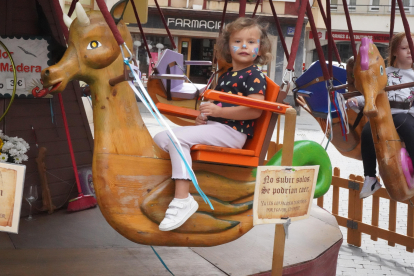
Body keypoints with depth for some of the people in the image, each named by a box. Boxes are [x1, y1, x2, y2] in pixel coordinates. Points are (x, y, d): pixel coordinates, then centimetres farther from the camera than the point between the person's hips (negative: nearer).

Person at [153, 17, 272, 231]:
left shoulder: (254, 75, -6)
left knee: (177, 138, -27)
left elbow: (254, 111, -19)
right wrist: (203, 115, 7)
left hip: (232, 132, -9)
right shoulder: (225, 76, 20)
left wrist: (217, 111, -17)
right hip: (213, 126, 9)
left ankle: (182, 199, -30)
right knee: (160, 139, 3)